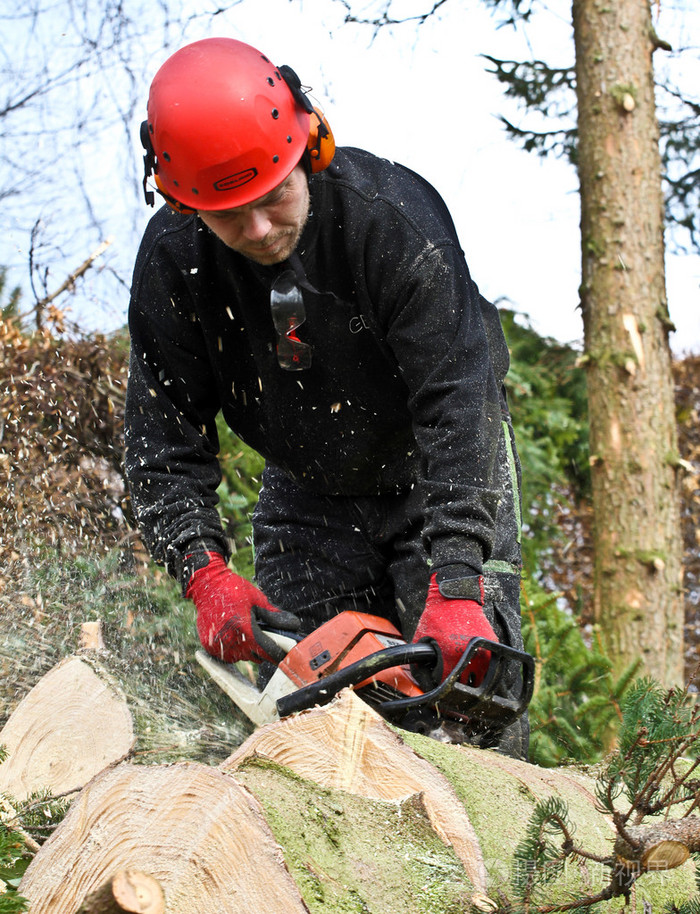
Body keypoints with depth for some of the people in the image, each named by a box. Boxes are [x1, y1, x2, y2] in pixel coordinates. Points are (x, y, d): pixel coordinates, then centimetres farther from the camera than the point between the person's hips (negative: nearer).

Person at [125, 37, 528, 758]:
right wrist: (205, 574, -33)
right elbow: (163, 436, -16)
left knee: (467, 673, -13)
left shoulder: (396, 215, -32)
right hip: (307, 490, 4)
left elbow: (457, 404, -38)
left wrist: (455, 588, -47)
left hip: (446, 474, -3)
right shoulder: (173, 259, -19)